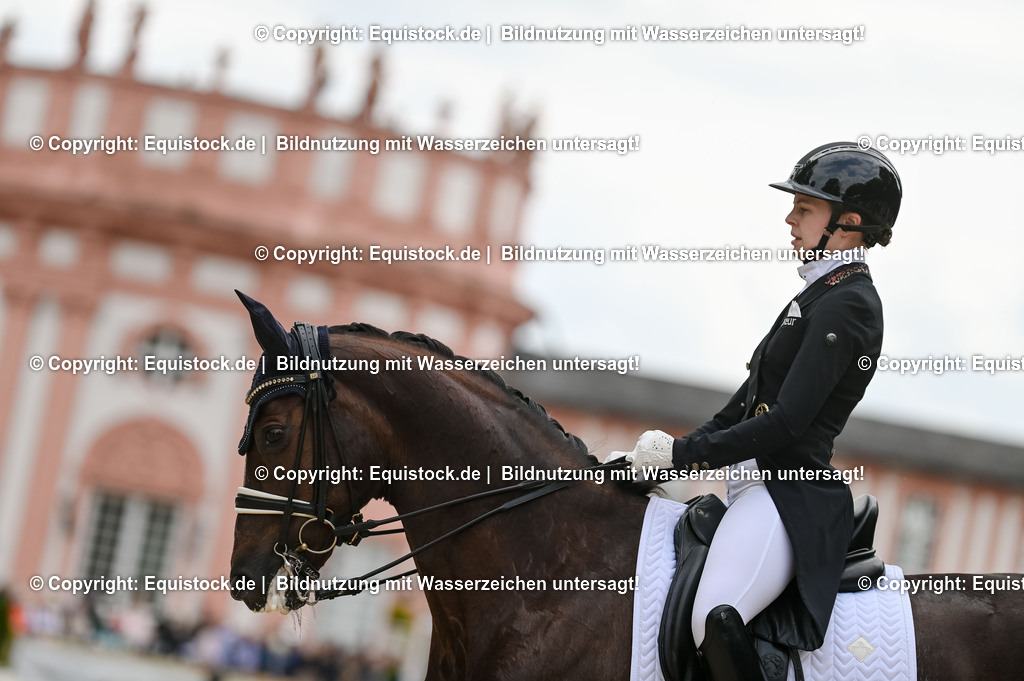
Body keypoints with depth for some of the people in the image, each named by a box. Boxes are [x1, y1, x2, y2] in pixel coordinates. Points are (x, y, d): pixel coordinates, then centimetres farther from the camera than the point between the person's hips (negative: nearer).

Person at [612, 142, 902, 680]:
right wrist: (685, 446, 15)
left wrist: (682, 453, -14)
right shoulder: (823, 294, 18)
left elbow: (785, 422, -20)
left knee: (715, 620, -29)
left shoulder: (845, 306, -13)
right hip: (762, 485, 11)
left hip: (792, 492, -11)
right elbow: (754, 395, 22)